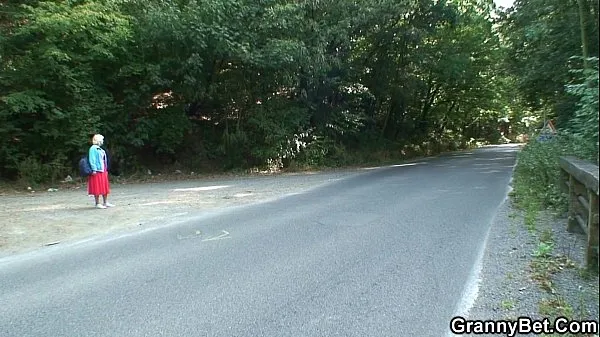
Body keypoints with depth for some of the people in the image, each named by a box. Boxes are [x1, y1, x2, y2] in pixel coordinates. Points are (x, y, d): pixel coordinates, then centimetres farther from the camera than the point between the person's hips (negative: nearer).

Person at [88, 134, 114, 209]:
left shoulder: (100, 149, 17)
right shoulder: (93, 148, -10)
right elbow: (92, 160, -16)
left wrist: (106, 169, 17)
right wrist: (94, 170, -20)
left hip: (103, 171, 9)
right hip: (97, 171, -9)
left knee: (105, 187, 11)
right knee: (97, 188, -4)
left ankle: (105, 202, 18)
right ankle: (97, 203, 2)